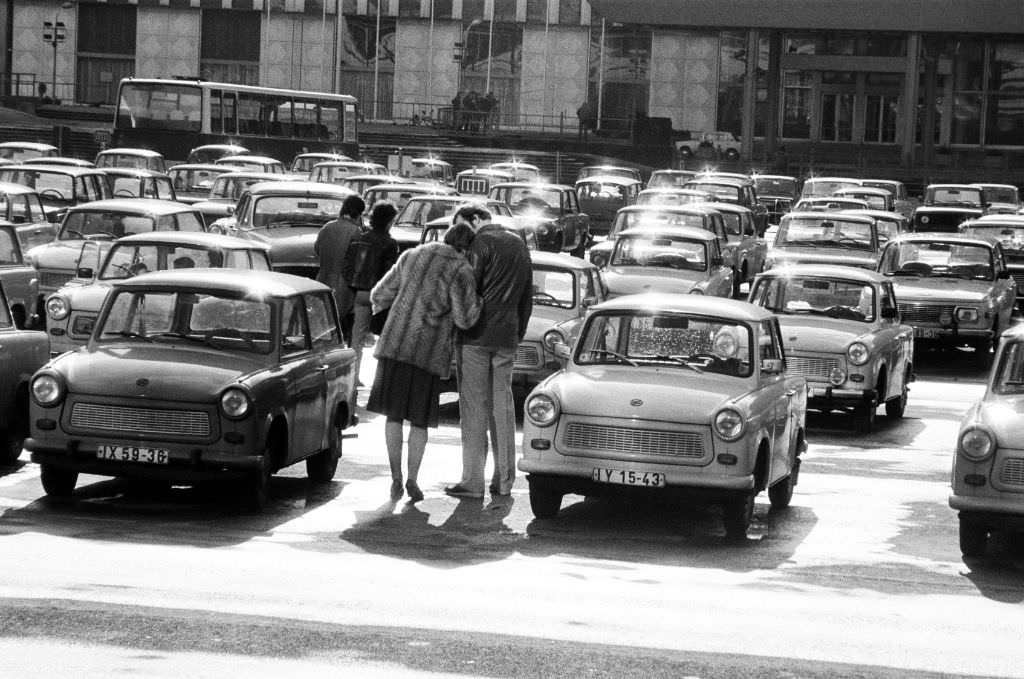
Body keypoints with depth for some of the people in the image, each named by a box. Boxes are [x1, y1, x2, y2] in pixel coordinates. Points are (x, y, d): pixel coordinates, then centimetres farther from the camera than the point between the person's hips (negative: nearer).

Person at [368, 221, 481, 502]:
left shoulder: (410, 257, 8)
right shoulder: (461, 271, -7)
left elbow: (379, 295, 13)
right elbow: (464, 319, -10)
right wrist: (477, 299, 8)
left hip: (396, 342, 3)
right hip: (430, 350, -3)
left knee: (393, 413, 9)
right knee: (420, 417, 9)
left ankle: (396, 478, 5)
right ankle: (412, 478, 0)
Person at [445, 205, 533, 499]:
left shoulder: (482, 243, -8)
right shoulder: (518, 244, 16)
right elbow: (527, 297, 20)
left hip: (477, 336, -7)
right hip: (507, 339, 7)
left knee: (474, 407, -3)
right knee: (502, 406, 11)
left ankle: (472, 481, -3)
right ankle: (504, 480, 12)